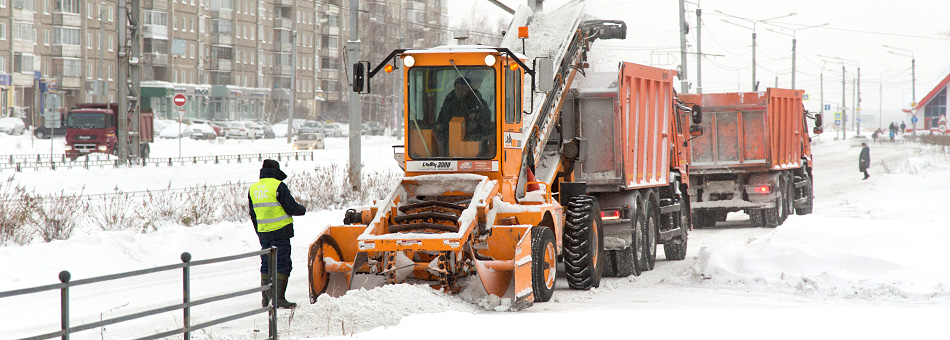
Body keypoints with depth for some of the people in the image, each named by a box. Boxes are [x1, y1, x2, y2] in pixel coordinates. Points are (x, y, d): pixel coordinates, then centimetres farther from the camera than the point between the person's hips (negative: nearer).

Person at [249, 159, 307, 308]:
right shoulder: (278, 186, -11)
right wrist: (303, 209, 10)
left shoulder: (253, 189, 10)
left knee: (266, 265, 12)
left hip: (263, 233, 6)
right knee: (282, 264, -4)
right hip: (280, 232, -6)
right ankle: (279, 298, -10)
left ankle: (266, 299, 12)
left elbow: (253, 215, 16)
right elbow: (291, 208, -11)